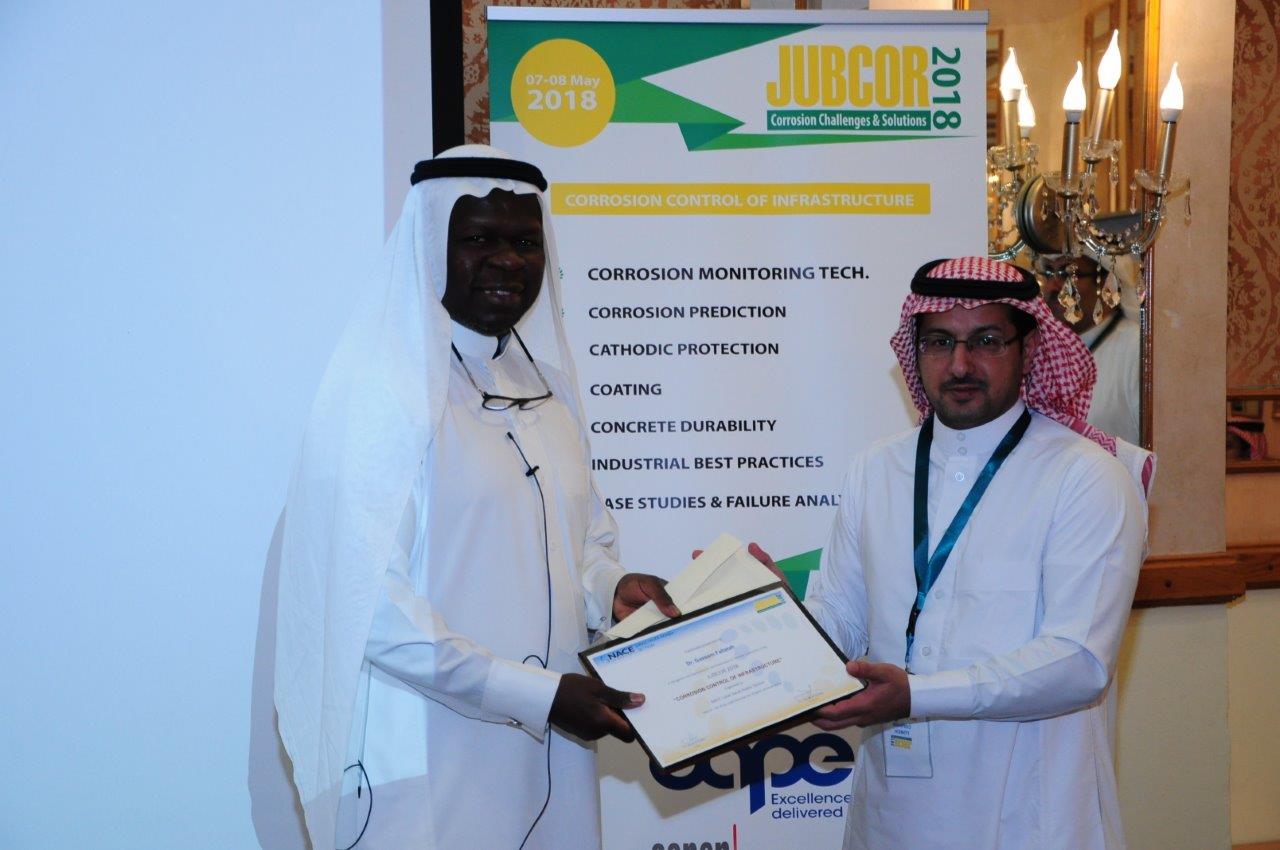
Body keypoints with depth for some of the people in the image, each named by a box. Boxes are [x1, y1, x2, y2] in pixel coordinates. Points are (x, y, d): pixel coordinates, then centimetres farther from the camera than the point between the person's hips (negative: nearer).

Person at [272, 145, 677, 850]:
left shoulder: (541, 380, 10)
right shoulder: (382, 389, -13)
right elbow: (366, 607, -19)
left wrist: (610, 588, -3)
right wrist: (536, 695, -20)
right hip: (432, 764, -7)